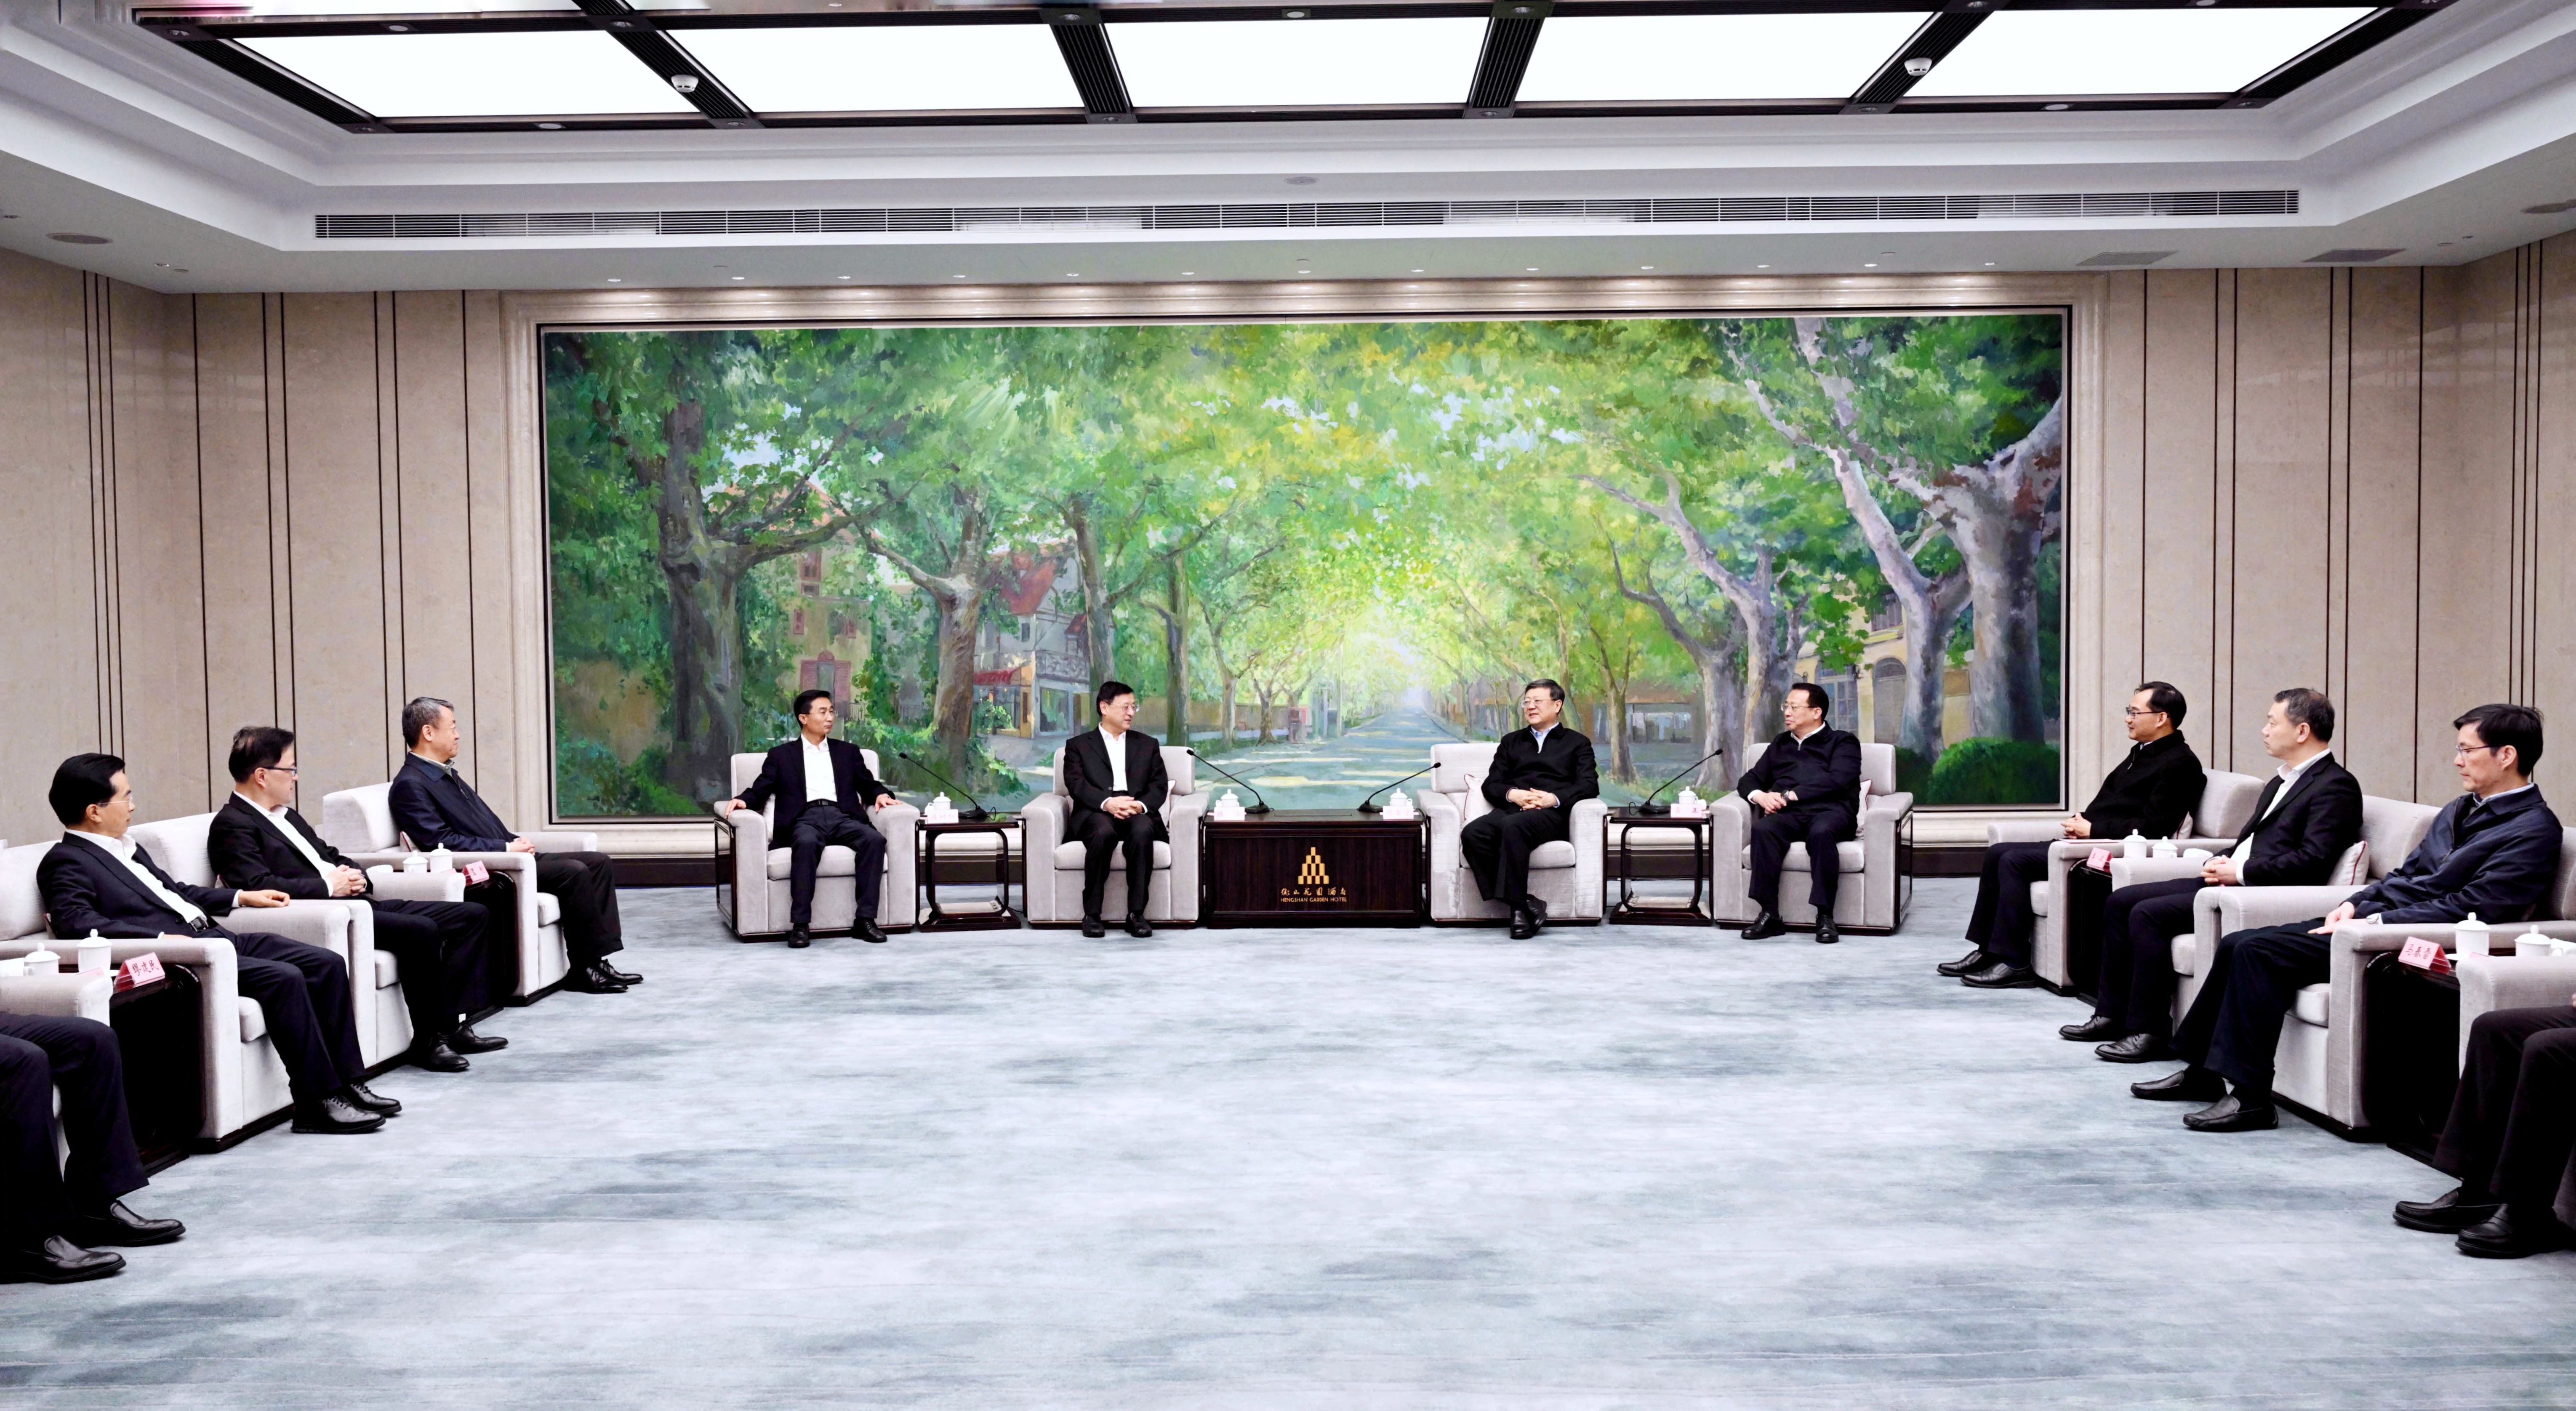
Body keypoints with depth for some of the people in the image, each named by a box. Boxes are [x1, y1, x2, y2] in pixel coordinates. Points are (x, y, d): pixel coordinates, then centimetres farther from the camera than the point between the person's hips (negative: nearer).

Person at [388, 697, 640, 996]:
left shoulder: (446, 774, 20)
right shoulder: (410, 786, -10)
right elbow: (442, 842, -18)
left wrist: (516, 842, 4)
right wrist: (506, 848, -17)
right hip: (484, 875, -10)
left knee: (600, 864, 0)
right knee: (574, 872, -25)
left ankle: (598, 962, -4)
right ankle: (585, 969, -15)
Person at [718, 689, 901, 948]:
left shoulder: (847, 751, 26)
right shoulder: (781, 756, 20)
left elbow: (869, 785, 24)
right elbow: (760, 791, 13)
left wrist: (880, 794, 0)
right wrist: (743, 800, -9)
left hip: (842, 817, 2)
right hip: (805, 819, -2)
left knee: (874, 839, -31)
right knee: (807, 843, -40)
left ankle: (865, 919, -30)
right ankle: (800, 924, -38)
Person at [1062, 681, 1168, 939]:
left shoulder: (1148, 745, 24)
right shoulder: (1078, 745, 17)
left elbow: (1159, 787, 11)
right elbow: (1076, 784, -1)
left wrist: (1141, 805, -13)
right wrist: (1107, 802, -21)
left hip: (1138, 814, 1)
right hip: (1095, 814, -1)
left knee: (1142, 832, -36)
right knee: (1103, 833, -38)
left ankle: (1136, 914, -31)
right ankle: (1092, 914, -28)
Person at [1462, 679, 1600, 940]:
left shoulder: (1577, 743, 20)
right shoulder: (1511, 742, 30)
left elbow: (1589, 785, 5)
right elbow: (1491, 785, 20)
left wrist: (1554, 799, -13)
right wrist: (1513, 794, -4)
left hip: (1551, 814, -4)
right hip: (1511, 809, 4)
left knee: (1513, 827, -39)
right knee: (1472, 834, -31)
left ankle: (1517, 904, -37)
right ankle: (1523, 904, -32)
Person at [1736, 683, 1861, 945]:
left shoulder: (1843, 741, 15)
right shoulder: (1781, 743, 31)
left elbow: (1837, 780, -4)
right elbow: (1749, 779, 28)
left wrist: (1789, 795, -10)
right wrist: (1759, 796, 2)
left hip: (1830, 810, -3)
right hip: (1788, 815, 3)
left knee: (1821, 832, -40)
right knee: (1763, 829, -32)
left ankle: (1825, 916, -36)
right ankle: (1769, 915, -34)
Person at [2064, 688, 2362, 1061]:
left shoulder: (2336, 786, -9)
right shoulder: (2281, 782, 22)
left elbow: (2312, 862, -20)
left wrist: (2240, 872, -17)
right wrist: (2221, 862, 4)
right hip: (2232, 879, 10)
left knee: (2148, 914, -23)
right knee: (2120, 901, 2)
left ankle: (2150, 1031, -16)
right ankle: (2113, 1014, 6)